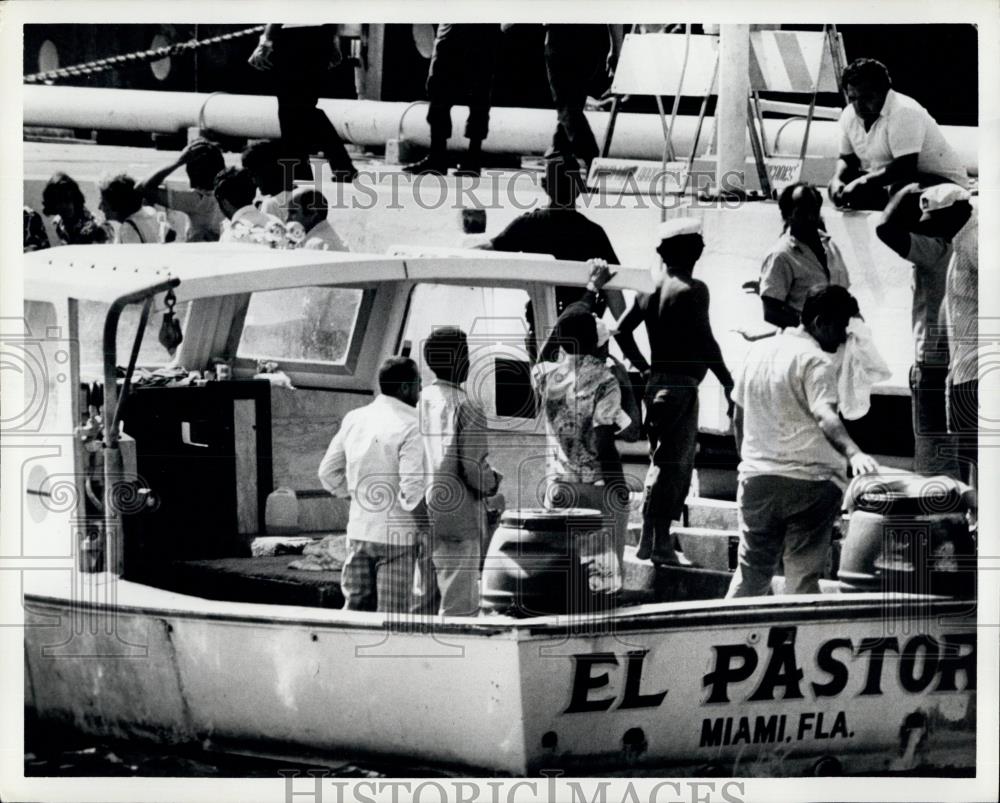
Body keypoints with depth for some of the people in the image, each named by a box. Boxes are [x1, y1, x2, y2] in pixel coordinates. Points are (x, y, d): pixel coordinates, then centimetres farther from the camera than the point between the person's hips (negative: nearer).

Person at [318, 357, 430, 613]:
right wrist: (426, 525, -7)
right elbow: (412, 488, -21)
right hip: (396, 535, -6)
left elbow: (328, 473, 11)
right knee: (392, 615, 1)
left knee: (357, 605, 14)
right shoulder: (411, 427, -15)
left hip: (358, 532, 6)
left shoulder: (353, 419, 5)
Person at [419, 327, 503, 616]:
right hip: (457, 516, -7)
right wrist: (493, 482, 4)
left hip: (420, 516, 7)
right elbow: (474, 468, -17)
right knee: (459, 605, -1)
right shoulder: (466, 408, -14)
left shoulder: (418, 401, 5)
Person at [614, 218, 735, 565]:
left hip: (657, 381, 8)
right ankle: (659, 542, -4)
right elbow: (705, 342, -18)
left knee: (664, 461, 16)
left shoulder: (650, 287, 9)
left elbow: (621, 331, 10)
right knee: (672, 464, -4)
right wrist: (729, 383, -12)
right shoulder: (692, 290, -12)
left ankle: (650, 538, 18)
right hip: (682, 385, -7)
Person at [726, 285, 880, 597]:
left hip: (756, 478, 6)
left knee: (750, 574, 13)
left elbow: (739, 418, 18)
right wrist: (853, 453, -41)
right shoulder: (816, 362, -11)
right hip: (807, 480, -6)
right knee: (802, 577, -2)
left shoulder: (758, 351, 11)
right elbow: (825, 417, -27)